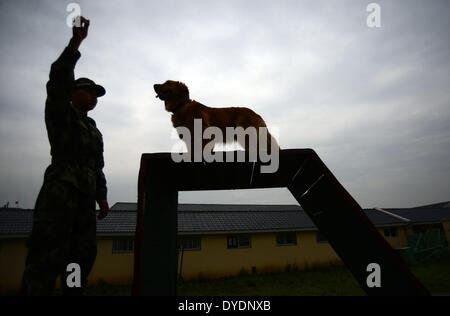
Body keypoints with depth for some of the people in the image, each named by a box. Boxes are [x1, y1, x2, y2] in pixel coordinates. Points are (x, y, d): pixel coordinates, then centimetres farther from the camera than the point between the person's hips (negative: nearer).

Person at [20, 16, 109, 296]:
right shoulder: (61, 113, 10)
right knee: (49, 254, -16)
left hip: (86, 195, 7)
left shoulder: (93, 128, 28)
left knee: (84, 254, 2)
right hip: (61, 189, -7)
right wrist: (76, 43, -19)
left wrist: (102, 197, 19)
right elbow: (58, 80, -9)